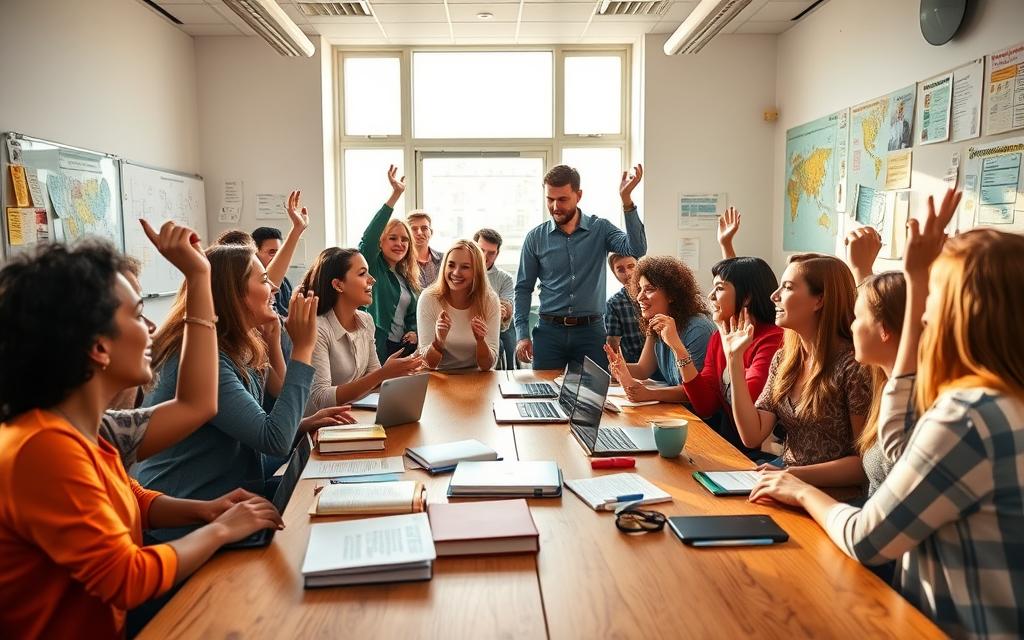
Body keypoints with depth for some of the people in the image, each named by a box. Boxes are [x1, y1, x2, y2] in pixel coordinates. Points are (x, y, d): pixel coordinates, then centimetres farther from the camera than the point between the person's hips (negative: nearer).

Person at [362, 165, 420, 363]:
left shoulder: (406, 277, 19)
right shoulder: (372, 266, -1)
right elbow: (369, 236, -21)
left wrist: (414, 332, 4)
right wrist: (395, 195, -26)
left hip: (403, 347, 6)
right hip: (376, 346, -6)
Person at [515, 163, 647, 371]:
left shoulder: (600, 229, 1)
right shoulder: (535, 238, 3)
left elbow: (637, 249, -16)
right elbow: (523, 289, 5)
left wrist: (626, 200, -23)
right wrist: (522, 334, -4)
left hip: (591, 330, 0)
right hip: (550, 331, 1)